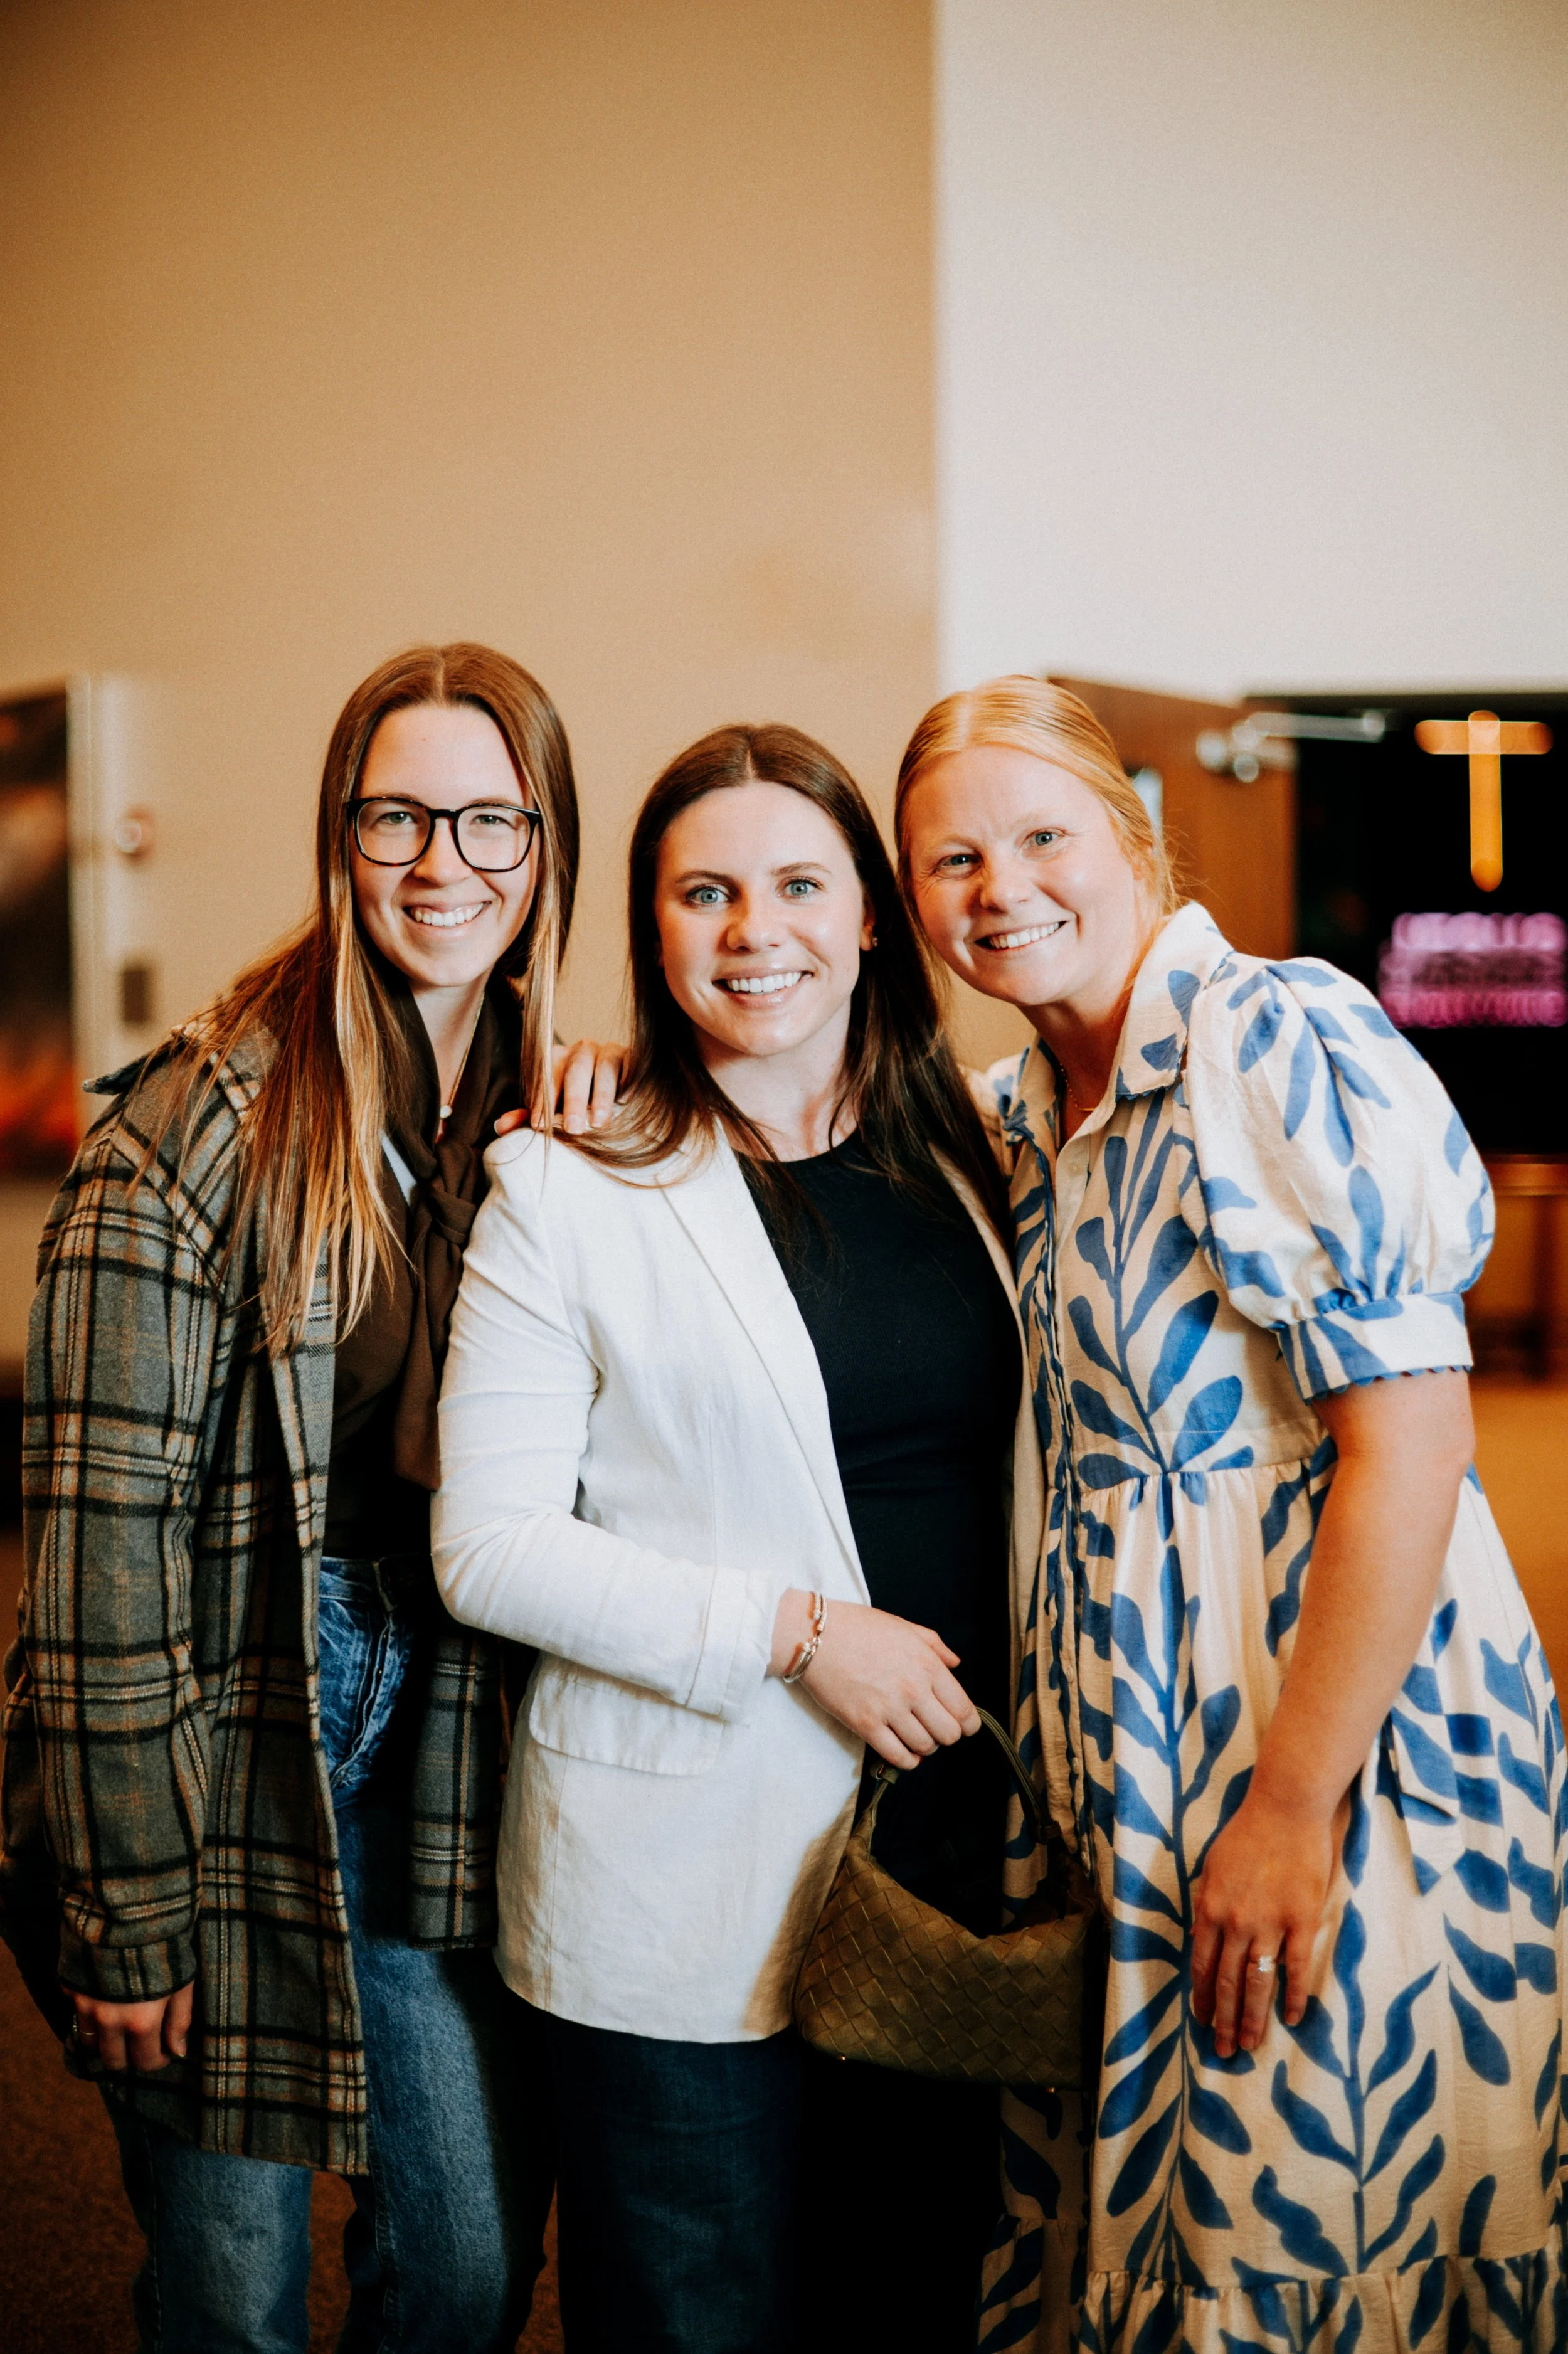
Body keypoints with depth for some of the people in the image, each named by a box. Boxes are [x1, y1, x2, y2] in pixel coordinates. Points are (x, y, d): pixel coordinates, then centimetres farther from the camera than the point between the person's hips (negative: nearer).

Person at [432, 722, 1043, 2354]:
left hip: (955, 1844, 4)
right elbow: (489, 1546, -10)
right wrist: (796, 1630, -17)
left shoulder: (961, 1163, 7)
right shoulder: (565, 1193, -7)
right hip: (684, 1886, -4)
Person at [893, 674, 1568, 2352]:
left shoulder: (1276, 1041, -14)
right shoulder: (1029, 1113, 11)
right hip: (1132, 1748, 8)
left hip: (1338, 1728, -8)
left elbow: (1410, 1440, -20)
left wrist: (1295, 1807, -22)